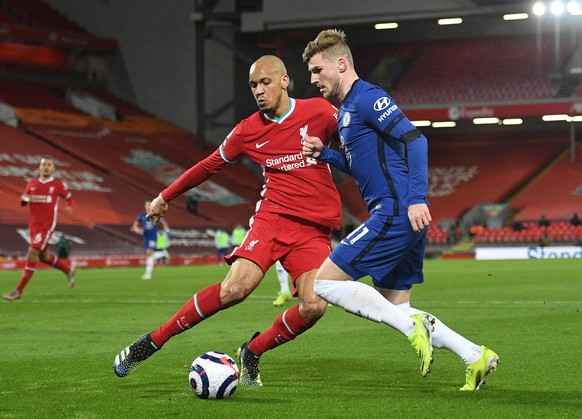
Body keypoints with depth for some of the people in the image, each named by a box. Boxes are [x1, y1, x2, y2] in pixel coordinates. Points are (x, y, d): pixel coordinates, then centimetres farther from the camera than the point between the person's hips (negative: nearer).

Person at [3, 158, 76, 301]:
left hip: (47, 225, -6)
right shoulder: (32, 184, 10)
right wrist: (25, 199, -9)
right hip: (33, 224, 6)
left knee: (32, 254, -13)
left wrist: (69, 207, -9)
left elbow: (69, 198, 13)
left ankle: (19, 290, -11)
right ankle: (68, 268, 41)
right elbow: (23, 202, 15)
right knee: (43, 256, 15)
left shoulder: (58, 185, 0)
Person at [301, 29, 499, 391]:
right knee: (395, 306, 12)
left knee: (325, 282, -9)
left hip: (396, 213, -10)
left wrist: (417, 198, -26)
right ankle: (477, 357, 8)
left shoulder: (367, 98, -8)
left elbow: (414, 139, -18)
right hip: (396, 218, 10)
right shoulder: (346, 111, 22)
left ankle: (413, 324, -13)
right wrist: (324, 154, 15)